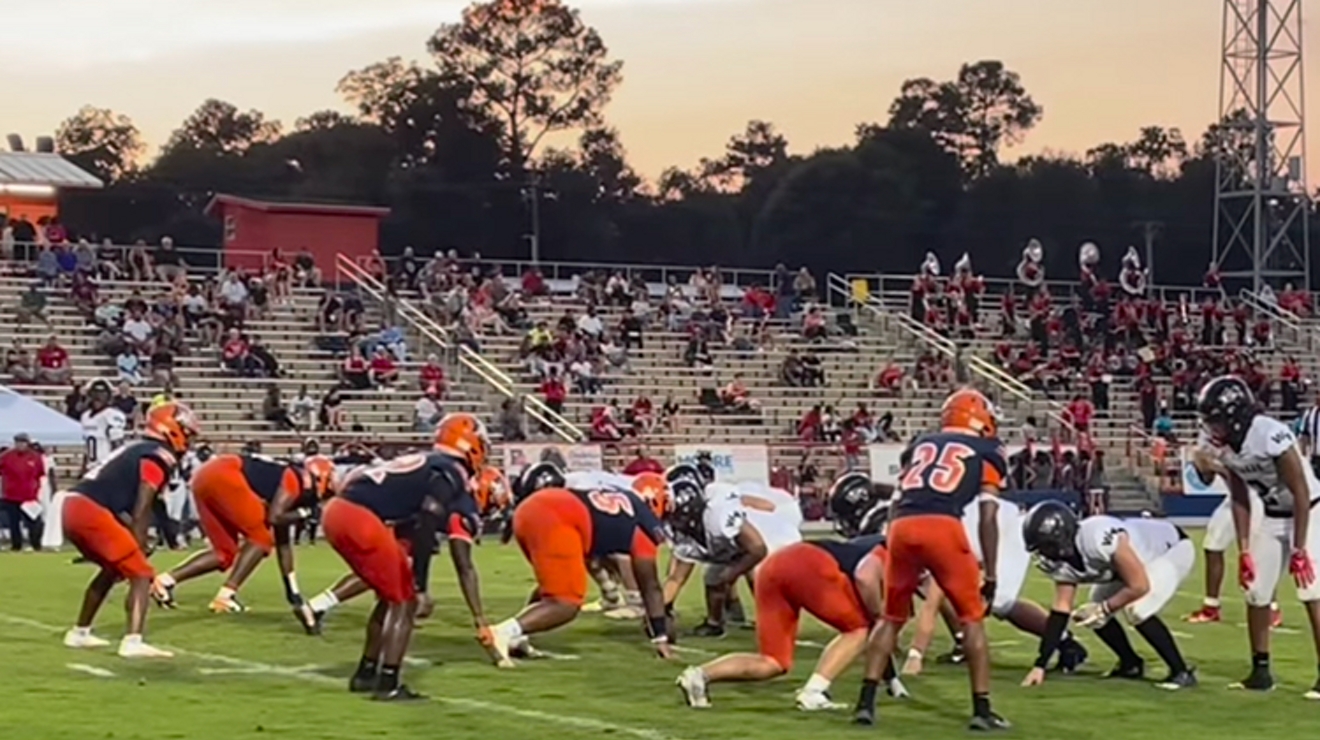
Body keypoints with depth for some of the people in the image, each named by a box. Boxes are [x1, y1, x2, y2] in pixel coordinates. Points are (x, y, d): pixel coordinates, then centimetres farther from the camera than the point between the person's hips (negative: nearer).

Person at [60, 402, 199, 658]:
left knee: (113, 568, 28)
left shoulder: (138, 449, 25)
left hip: (72, 506, 9)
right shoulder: (159, 457, -2)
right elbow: (140, 513, -8)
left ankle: (80, 632, 37)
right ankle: (133, 642, -21)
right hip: (91, 512, -9)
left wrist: (133, 552, 23)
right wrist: (138, 552, -3)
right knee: (141, 574, -6)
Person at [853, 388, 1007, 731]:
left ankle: (866, 703, 14)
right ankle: (982, 709, 8)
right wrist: (991, 576, 12)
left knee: (892, 617, 20)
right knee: (972, 617, 12)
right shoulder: (987, 452, 19)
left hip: (902, 527, 4)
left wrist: (905, 566, 30)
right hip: (942, 526, -4)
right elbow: (987, 517, 9)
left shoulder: (921, 444, 30)